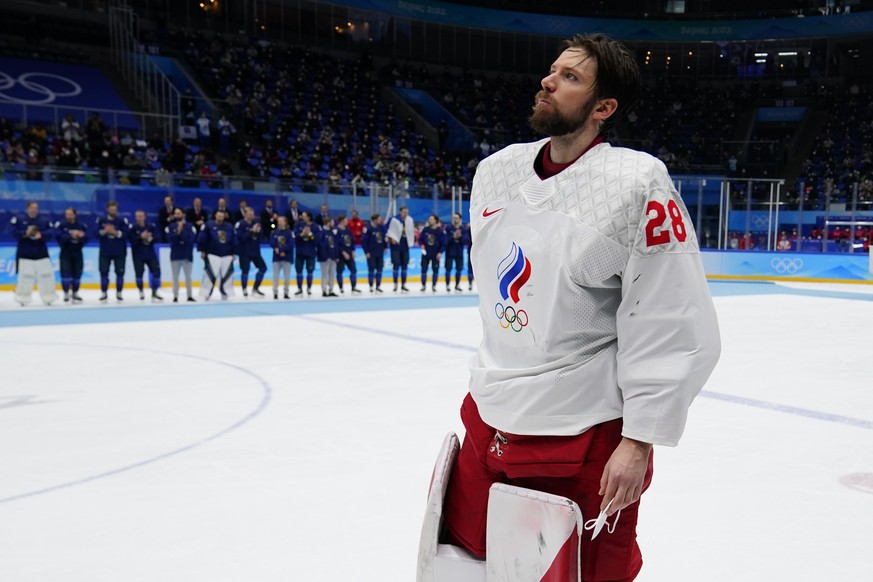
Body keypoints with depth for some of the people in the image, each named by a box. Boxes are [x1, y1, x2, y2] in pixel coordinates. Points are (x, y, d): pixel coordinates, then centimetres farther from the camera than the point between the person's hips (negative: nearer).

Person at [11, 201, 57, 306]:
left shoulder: (45, 221, 5)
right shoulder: (19, 219, 1)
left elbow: (49, 233, -6)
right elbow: (14, 233, -6)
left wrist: (41, 235, -25)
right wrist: (25, 233, -21)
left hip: (41, 253, 2)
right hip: (25, 253, -2)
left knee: (47, 275, 2)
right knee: (25, 277, -2)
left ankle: (48, 298, 13)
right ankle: (23, 299, 8)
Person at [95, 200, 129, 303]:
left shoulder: (122, 221, -2)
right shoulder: (101, 220, 5)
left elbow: (126, 234, -11)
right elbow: (97, 233, -1)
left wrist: (115, 232, -22)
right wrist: (104, 231, -19)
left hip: (119, 252, -1)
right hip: (105, 252, 1)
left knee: (120, 272, 2)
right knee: (104, 272, 0)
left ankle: (119, 293, 13)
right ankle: (103, 294, 9)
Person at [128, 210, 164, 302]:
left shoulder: (151, 226, 1)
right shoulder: (132, 227, -7)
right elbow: (131, 240, -16)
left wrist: (151, 238, -18)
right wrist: (141, 237, -27)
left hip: (150, 253, 3)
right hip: (138, 254, -3)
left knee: (156, 271, -4)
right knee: (139, 273, -3)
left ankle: (154, 293, 6)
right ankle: (141, 291, 22)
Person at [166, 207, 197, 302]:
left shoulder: (190, 227, -1)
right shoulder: (171, 226, 5)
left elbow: (191, 239, -14)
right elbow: (169, 239, -8)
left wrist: (182, 231, -18)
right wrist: (177, 233, -20)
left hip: (187, 255, -1)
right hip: (175, 255, 1)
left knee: (188, 276, 5)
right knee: (175, 277, 3)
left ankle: (190, 296, 11)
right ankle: (175, 296, 7)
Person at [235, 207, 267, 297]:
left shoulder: (255, 223, 7)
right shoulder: (240, 224, -11)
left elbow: (259, 237, 10)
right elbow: (242, 237, -22)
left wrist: (258, 232, -12)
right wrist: (252, 231, -23)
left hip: (255, 251, 6)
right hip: (244, 252, -6)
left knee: (263, 267, 4)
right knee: (245, 270, -4)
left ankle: (255, 288, 17)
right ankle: (245, 290, 14)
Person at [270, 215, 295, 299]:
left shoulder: (290, 232, -6)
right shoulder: (275, 232, 5)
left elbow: (290, 244, -13)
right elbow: (272, 243, -1)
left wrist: (280, 249, -19)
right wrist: (277, 250, -17)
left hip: (287, 257, -2)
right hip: (276, 257, 2)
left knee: (287, 276, 3)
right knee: (275, 276, 2)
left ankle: (286, 293, 13)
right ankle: (275, 293, 8)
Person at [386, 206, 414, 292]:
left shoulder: (410, 220, 4)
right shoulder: (394, 220, -12)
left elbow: (412, 231, 14)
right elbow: (388, 230, -8)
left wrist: (412, 241, 12)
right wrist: (391, 238, -17)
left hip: (405, 246, 5)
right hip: (396, 245, -5)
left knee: (405, 265, 7)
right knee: (396, 264, -6)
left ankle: (403, 285, 15)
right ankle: (395, 284, 5)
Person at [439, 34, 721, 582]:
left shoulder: (637, 184, -18)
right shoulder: (496, 171, 3)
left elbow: (677, 326, -17)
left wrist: (639, 441, -15)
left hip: (588, 434, -6)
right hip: (491, 415, 7)